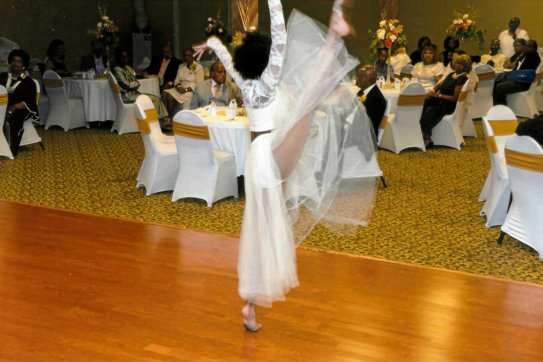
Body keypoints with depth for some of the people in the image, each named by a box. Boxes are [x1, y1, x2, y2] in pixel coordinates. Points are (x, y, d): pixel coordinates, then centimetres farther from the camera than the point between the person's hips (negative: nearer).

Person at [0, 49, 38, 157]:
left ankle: (10, 150, -27)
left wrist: (13, 107, -20)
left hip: (21, 110, -3)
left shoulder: (28, 81, 5)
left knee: (10, 120, -35)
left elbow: (29, 102, -4)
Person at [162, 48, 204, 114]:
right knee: (164, 93, -22)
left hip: (191, 91, -7)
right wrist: (178, 86, -7)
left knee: (171, 96, -29)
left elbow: (199, 84, -10)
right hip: (181, 89, 7)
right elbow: (177, 80, 18)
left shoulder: (199, 67, -2)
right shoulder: (181, 66, 20)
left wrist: (186, 89, -20)